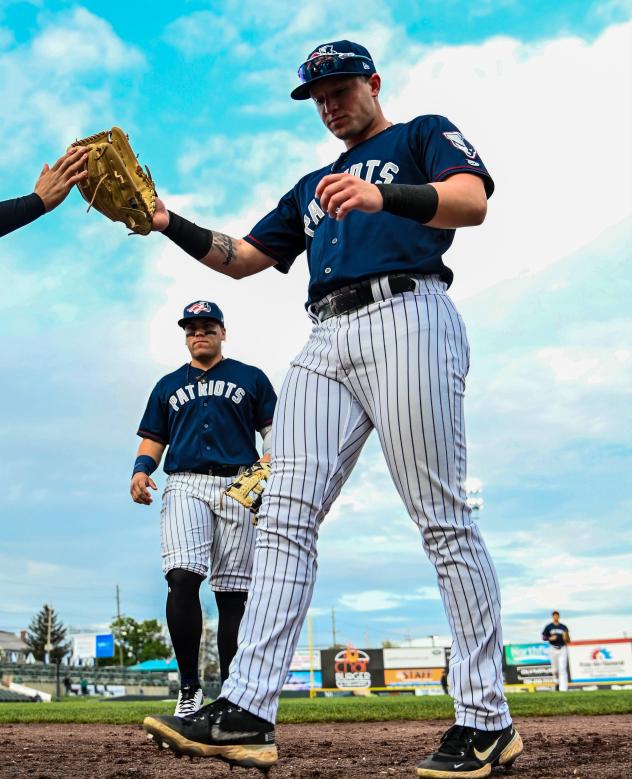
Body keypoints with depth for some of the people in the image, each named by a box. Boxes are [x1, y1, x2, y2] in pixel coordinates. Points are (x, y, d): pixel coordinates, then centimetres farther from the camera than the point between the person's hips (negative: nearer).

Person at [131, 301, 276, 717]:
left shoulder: (251, 378, 18)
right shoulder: (168, 385, 24)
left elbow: (273, 428, 11)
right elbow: (153, 439, 20)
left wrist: (271, 457, -11)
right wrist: (141, 469, -1)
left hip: (238, 487, 0)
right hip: (185, 484, 1)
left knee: (233, 591, -4)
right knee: (182, 577, -22)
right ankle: (189, 688, -15)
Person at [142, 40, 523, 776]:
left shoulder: (424, 135, 14)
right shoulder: (314, 185, 33)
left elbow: (472, 200, -8)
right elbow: (242, 258, 29)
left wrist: (382, 196, -26)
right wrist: (171, 224, 13)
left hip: (406, 316, -6)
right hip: (327, 339, 6)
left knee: (443, 519, -9)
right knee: (285, 516, -8)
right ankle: (247, 712, -12)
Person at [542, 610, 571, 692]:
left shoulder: (564, 627, 8)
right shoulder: (548, 627, 5)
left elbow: (568, 641, 10)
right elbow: (543, 637, 3)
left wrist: (566, 638, -13)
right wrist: (550, 638, -15)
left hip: (562, 649, 0)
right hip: (553, 649, 0)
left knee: (563, 668, -10)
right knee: (555, 669, 7)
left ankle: (563, 688, -14)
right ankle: (557, 682, 30)